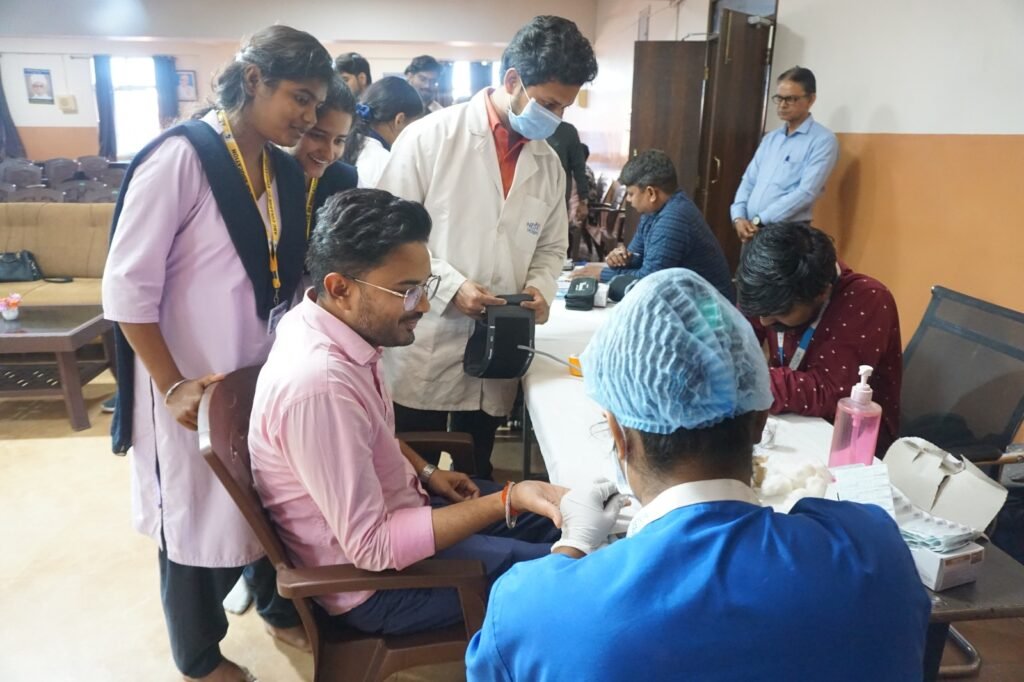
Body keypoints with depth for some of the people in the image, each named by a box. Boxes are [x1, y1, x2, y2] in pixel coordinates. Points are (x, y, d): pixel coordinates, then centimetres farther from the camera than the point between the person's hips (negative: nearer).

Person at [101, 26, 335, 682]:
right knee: (200, 516, 11)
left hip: (266, 376, 6)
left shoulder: (285, 171, 6)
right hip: (195, 386, -5)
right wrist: (172, 386, -16)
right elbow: (127, 287, -15)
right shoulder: (181, 155, -15)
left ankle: (281, 608, 44)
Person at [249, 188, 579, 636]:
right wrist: (509, 499, -32)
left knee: (546, 517, 14)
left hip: (389, 512, 9)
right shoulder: (319, 385, -35)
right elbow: (373, 548, -30)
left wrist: (426, 472, 2)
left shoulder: (340, 329, -6)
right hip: (372, 580, -8)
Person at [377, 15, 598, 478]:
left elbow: (551, 247, 16)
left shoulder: (549, 164, 9)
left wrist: (540, 287, -5)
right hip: (423, 353, -4)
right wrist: (450, 284, -19)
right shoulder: (430, 137, -7)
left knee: (475, 478, 19)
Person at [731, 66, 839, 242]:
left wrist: (758, 221, -18)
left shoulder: (823, 140, -5)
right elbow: (748, 181, 12)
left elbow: (806, 192, -16)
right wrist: (738, 217, -7)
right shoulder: (770, 138, 17)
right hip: (751, 231, 6)